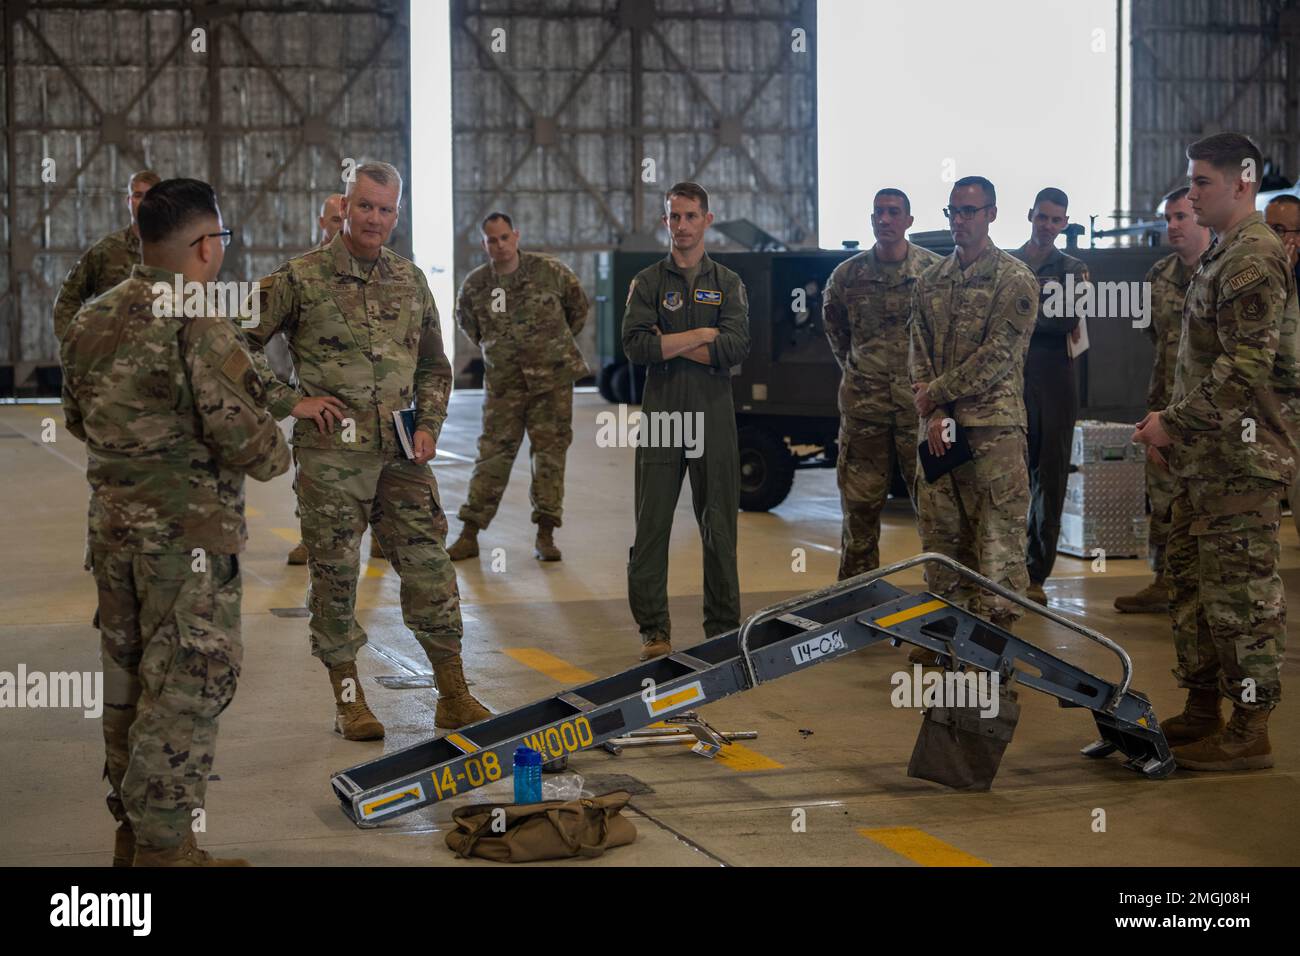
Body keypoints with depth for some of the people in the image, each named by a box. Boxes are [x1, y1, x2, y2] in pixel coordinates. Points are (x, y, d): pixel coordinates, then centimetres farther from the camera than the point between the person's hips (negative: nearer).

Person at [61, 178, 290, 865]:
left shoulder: (91, 320, 7)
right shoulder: (200, 327, -19)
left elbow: (77, 418, 18)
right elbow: (246, 440, -20)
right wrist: (275, 457, 1)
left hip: (113, 527, 8)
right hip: (189, 534, -8)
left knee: (128, 676, 17)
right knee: (189, 683, -1)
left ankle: (131, 830, 27)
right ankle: (162, 846, 2)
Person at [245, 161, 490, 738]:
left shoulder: (410, 281, 11)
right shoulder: (299, 279, -3)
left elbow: (435, 366, 21)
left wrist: (429, 425, 7)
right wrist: (289, 401, -8)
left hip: (401, 456, 4)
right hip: (329, 457, -3)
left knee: (430, 571, 3)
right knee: (335, 577, 4)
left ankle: (453, 697, 12)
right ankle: (349, 700, 16)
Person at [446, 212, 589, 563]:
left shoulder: (550, 270, -6)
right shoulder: (474, 285, -3)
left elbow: (578, 307, 10)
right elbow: (466, 322, 17)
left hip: (553, 378, 0)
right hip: (503, 382, 0)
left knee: (550, 451, 0)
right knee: (493, 453, 0)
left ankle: (545, 535, 6)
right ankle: (469, 534, 3)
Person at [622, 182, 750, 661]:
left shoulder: (728, 284, 11)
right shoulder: (647, 282, 8)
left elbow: (737, 349, -6)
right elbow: (636, 345, -8)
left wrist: (669, 343, -8)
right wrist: (703, 335, -7)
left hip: (714, 417, 1)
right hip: (661, 415, -1)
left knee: (719, 527, 4)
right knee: (652, 526, -1)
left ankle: (724, 628, 12)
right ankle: (654, 630, 5)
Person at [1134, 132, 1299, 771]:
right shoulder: (1221, 257, 18)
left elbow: (1246, 370, -23)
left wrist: (1174, 424, -17)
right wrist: (1172, 429, 17)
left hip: (1240, 460, -11)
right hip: (1206, 458, 11)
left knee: (1242, 591, -6)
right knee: (1189, 578, 16)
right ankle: (1202, 711, 26)